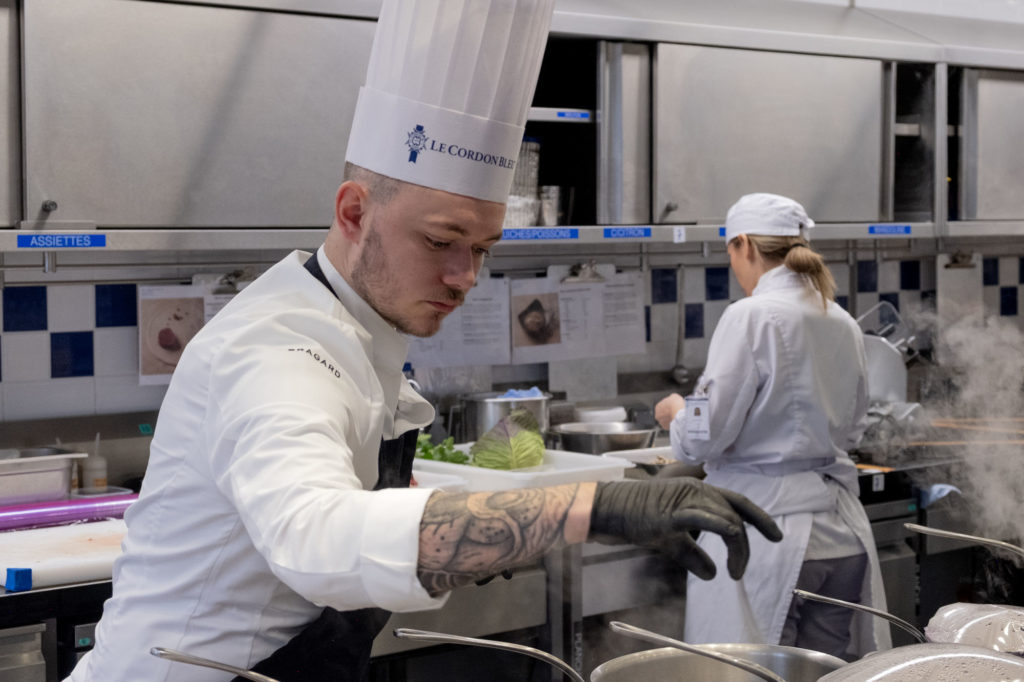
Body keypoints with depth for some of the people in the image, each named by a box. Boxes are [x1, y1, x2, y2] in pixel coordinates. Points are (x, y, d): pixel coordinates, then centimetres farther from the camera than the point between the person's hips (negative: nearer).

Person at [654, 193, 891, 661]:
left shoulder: (752, 316, -13)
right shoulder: (843, 324, 9)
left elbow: (706, 436, -14)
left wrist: (676, 411, 6)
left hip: (767, 530, -7)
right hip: (841, 534, 7)